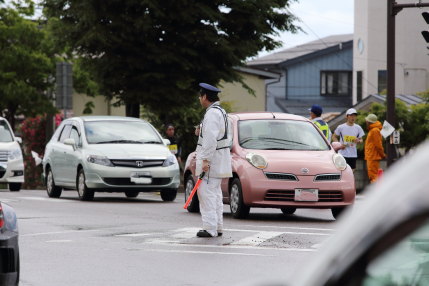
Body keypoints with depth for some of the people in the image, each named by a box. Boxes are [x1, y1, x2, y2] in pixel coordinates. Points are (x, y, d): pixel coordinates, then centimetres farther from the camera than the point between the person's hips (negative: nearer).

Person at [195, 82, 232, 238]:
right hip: (217, 160, 11)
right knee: (215, 193, 14)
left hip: (211, 159, -11)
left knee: (206, 192, -11)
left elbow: (211, 139, -24)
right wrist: (201, 132, 20)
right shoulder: (219, 111, 17)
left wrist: (205, 160, -25)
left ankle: (210, 228, -15)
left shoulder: (212, 114, -17)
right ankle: (217, 227, 17)